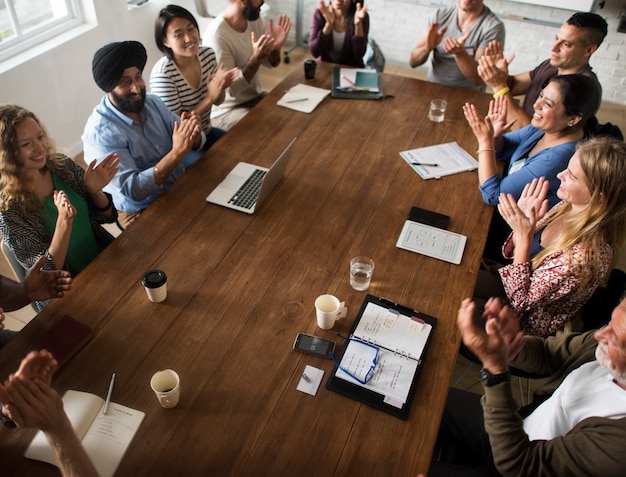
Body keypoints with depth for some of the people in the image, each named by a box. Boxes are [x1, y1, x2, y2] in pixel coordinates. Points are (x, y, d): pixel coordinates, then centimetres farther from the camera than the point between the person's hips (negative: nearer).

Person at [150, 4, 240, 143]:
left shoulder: (208, 54, -5)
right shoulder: (162, 74, -25)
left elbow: (218, 101, 6)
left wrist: (220, 86, -17)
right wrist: (210, 98, -28)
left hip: (206, 133, 7)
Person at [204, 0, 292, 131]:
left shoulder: (254, 19, -2)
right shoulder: (217, 34, -25)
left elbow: (270, 63, 9)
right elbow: (231, 89, -25)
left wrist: (275, 47, -13)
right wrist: (256, 58, -34)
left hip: (256, 96, 8)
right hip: (227, 110, -7)